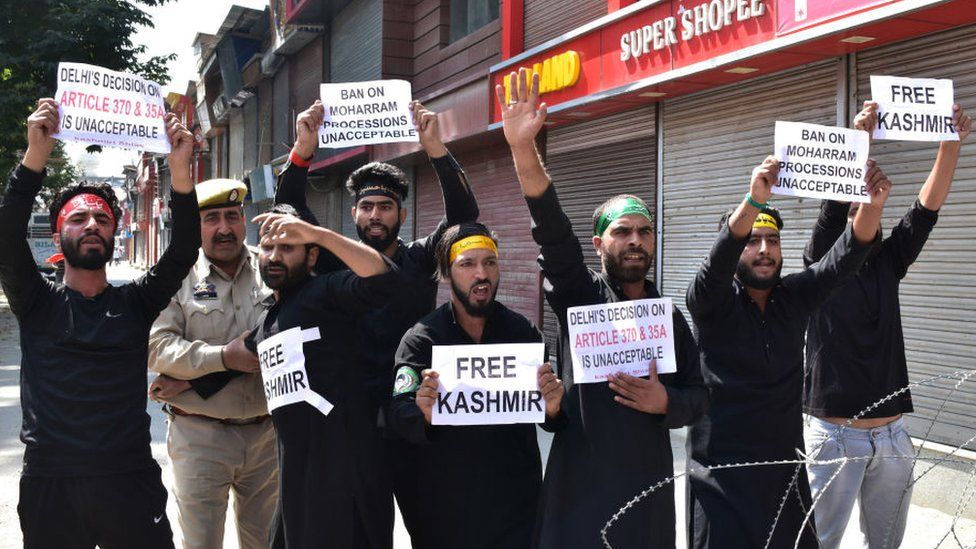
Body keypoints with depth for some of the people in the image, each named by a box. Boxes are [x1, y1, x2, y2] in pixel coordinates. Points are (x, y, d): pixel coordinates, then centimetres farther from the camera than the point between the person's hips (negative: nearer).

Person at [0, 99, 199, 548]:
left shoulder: (135, 301, 6)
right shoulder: (38, 303, 4)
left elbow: (184, 250, -8)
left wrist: (180, 174, -22)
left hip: (130, 479, 1)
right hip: (50, 482, 0)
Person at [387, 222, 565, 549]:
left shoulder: (523, 332, -1)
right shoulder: (420, 339, -7)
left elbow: (549, 417, 2)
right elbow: (398, 416, -14)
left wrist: (552, 408, -21)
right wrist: (424, 415, -36)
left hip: (517, 501, 1)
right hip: (444, 506, -1)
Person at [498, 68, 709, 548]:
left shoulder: (670, 317, 11)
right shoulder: (579, 296, -1)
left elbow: (697, 395, 15)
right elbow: (552, 231, -17)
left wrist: (665, 403, -9)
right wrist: (524, 150, -31)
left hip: (650, 485, 4)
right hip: (582, 484, -3)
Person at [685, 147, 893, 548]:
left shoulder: (794, 296, 4)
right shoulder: (713, 301, -7)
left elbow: (845, 258, -8)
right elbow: (717, 261, -28)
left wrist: (872, 204, -26)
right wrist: (754, 200, -44)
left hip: (785, 463, 4)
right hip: (722, 468, -4)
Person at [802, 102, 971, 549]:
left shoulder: (887, 261, 8)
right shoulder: (822, 263, -3)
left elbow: (928, 205, -2)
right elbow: (831, 210, -20)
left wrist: (952, 143, -14)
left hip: (892, 434, 5)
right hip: (834, 433, -4)